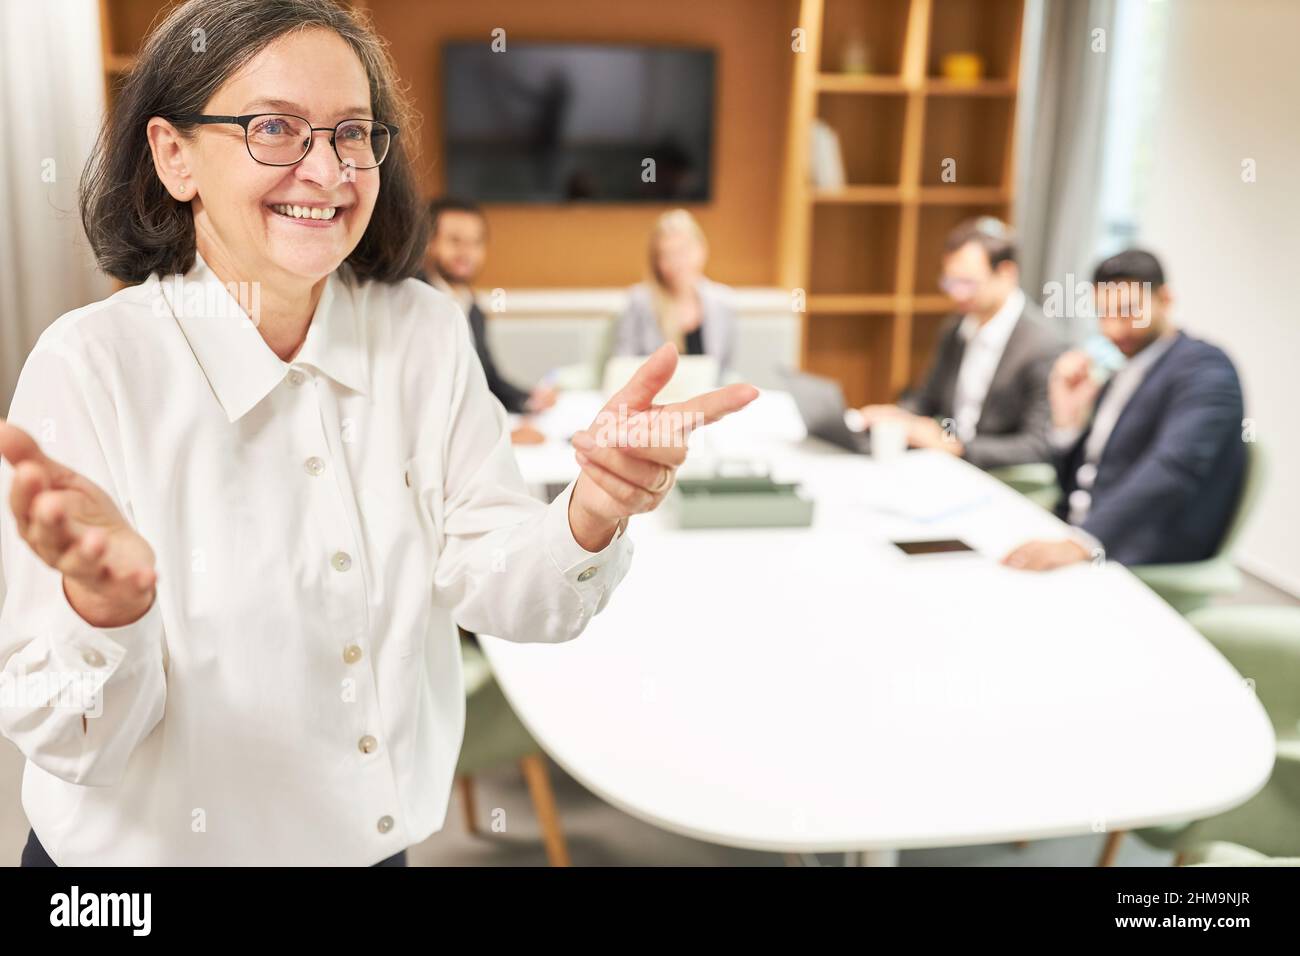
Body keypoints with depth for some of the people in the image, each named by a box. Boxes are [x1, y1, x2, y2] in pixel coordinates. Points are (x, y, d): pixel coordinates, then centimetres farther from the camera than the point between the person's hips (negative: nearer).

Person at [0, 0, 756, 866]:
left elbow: (494, 588, -11)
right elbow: (71, 737, -20)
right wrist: (101, 602, -40)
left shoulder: (426, 332, -6)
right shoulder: (90, 366, -20)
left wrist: (592, 516, -30)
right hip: (152, 852, -3)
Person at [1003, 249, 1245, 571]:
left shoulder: (1204, 367, -9)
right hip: (1079, 555, 7)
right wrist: (1067, 420, 0)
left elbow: (1175, 468, -28)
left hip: (1150, 569, -7)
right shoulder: (1122, 374, 17)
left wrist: (1080, 543, -40)